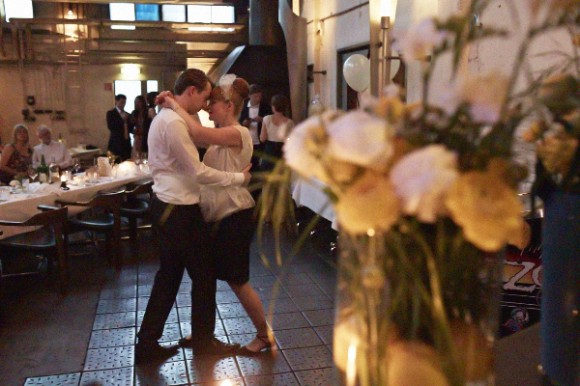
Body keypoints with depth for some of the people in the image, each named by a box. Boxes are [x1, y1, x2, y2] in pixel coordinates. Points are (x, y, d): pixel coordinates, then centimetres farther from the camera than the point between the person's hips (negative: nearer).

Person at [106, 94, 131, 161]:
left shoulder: (126, 114, 18)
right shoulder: (110, 113, 0)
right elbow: (110, 127, -12)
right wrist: (121, 119, -15)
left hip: (126, 143, 5)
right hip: (116, 143, -5)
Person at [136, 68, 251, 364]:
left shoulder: (168, 118, 13)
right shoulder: (173, 123, -21)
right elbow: (198, 172, -20)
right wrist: (238, 178, -11)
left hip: (169, 208, 10)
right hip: (178, 211, -10)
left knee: (169, 275, 17)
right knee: (204, 274, 7)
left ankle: (147, 344, 26)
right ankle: (203, 340, 25)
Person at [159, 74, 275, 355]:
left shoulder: (238, 134, -17)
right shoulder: (220, 136, 14)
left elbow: (197, 132, -30)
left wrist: (174, 105, -21)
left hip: (235, 216, -9)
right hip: (217, 214, 9)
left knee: (236, 280, 2)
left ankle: (264, 335, 20)